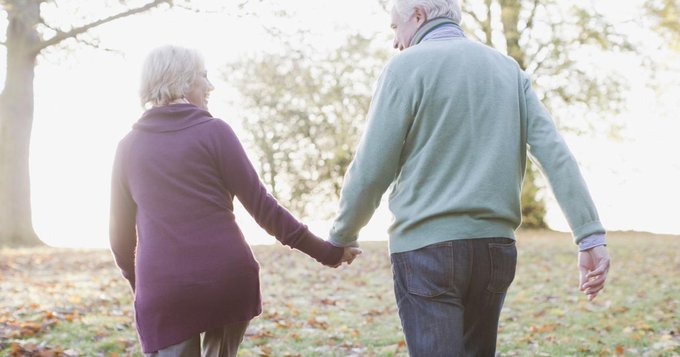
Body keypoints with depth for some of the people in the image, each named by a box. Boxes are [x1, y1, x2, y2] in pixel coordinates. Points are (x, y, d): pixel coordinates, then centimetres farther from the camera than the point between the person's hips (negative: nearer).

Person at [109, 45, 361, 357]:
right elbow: (260, 205, -3)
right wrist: (323, 251, 2)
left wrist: (137, 283, 33)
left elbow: (120, 234, 16)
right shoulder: (213, 132, 0)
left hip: (162, 291, 1)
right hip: (228, 281, -1)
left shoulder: (128, 147, 10)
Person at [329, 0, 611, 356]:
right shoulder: (508, 69, 13)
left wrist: (342, 236, 9)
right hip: (495, 248, 6)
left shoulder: (407, 66, -3)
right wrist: (591, 235, -4)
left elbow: (371, 170, -6)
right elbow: (556, 153, 1)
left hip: (428, 247, -6)